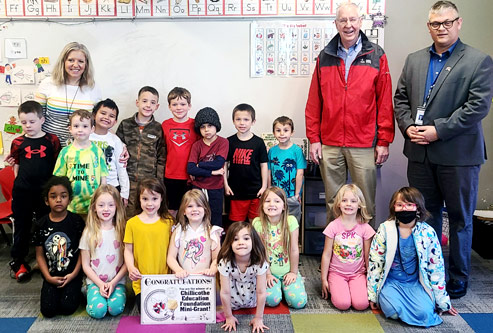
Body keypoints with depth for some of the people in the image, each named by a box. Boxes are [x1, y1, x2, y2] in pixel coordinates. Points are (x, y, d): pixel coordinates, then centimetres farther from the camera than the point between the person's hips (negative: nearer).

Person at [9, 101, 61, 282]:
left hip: (45, 191, -1)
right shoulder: (18, 142, 2)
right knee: (22, 226, 11)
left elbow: (58, 165, 3)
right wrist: (21, 183, 4)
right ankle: (18, 262, 24)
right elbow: (16, 167, 11)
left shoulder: (52, 140, -2)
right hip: (22, 192, 1)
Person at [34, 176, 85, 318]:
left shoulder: (76, 221, -5)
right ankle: (55, 292, 19)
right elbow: (40, 254, 3)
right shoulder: (41, 224, 0)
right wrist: (48, 277, -7)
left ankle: (75, 291, 16)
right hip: (51, 276, 2)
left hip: (72, 275, -2)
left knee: (67, 308, -16)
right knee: (48, 310, -12)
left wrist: (74, 274, -11)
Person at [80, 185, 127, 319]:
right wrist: (100, 284, -9)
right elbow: (86, 265, 3)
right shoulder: (89, 232, 1)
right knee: (98, 310, -22)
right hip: (95, 281, 0)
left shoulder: (121, 231, 1)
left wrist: (114, 282, -11)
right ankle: (94, 293, 8)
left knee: (116, 308, -24)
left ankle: (113, 292, 6)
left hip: (117, 281, 0)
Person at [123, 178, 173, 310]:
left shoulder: (168, 221, 2)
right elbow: (128, 250, 4)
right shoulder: (132, 223, 0)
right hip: (141, 281, 0)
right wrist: (131, 267, -12)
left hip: (164, 280, 1)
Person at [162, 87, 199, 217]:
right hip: (170, 176, 2)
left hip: (189, 177, -2)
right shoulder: (165, 125, 4)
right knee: (171, 210, 12)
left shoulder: (195, 125, -2)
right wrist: (161, 172, 7)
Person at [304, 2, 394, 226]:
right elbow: (314, 103, 8)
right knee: (333, 203, 10)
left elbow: (385, 102, 1)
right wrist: (313, 138, 3)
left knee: (366, 204, 4)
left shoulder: (376, 56, 4)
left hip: (364, 145, -1)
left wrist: (384, 141, -3)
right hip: (329, 144, 2)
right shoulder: (325, 57, 9)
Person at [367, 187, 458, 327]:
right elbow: (374, 262, -2)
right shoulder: (385, 230, -7)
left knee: (424, 312, -23)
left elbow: (436, 267, 3)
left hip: (415, 283, 1)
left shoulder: (427, 232, -5)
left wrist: (442, 300, 6)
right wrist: (372, 295, 0)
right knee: (394, 310, -26)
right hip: (390, 282, -1)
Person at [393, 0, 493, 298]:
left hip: (459, 154, -4)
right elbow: (401, 99, 11)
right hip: (420, 153, 4)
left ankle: (459, 279, 25)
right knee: (427, 215, 14)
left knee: (460, 218, 9)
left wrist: (438, 130, -17)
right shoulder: (414, 60, 12)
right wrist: (408, 126, -7)